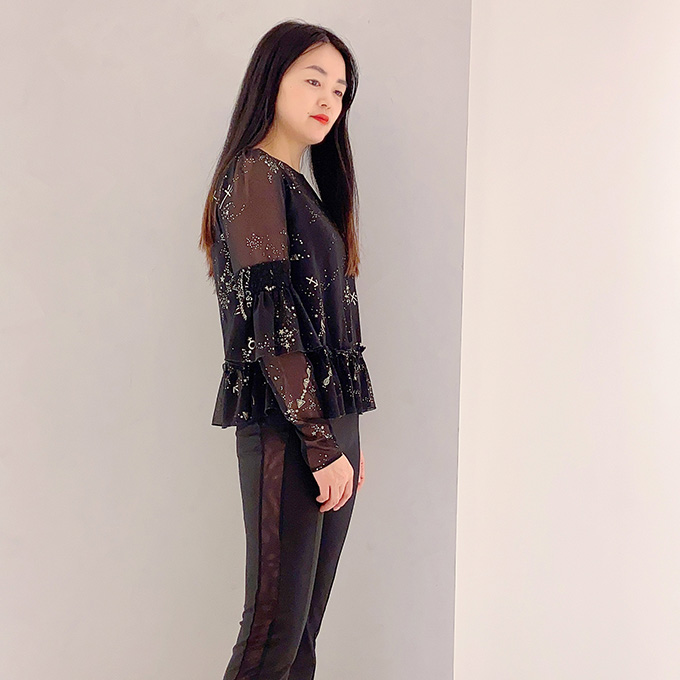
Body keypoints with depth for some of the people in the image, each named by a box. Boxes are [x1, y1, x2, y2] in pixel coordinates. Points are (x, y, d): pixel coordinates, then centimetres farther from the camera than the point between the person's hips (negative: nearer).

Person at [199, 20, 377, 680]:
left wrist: (347, 436, 15)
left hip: (329, 419, 9)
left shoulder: (302, 186, 19)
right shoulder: (254, 177, -8)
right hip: (288, 429, -8)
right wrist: (322, 446, -15)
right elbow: (272, 325, -15)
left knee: (306, 624, 12)